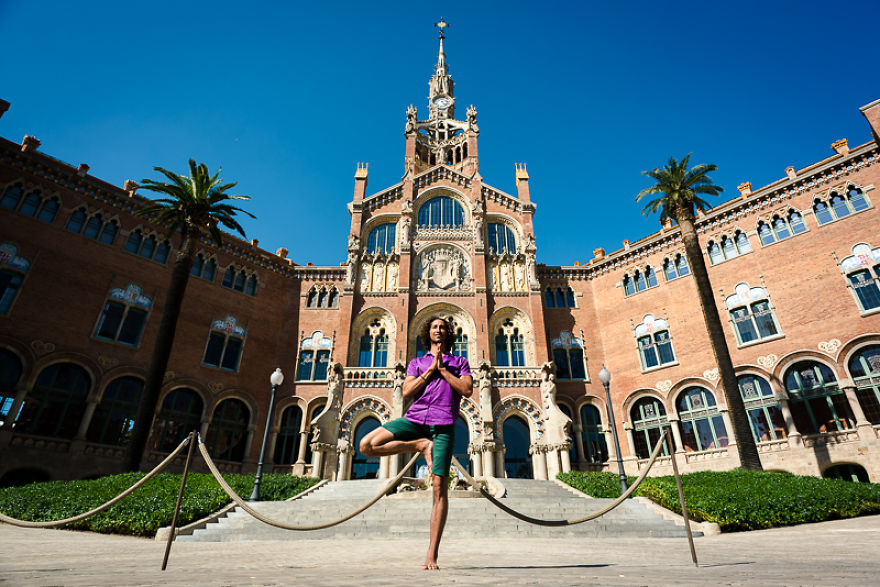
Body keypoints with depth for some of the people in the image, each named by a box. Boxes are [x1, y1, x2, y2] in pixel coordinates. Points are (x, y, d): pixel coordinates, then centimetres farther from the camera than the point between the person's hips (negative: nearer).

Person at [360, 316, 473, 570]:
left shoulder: (459, 362, 17)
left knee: (440, 488, -7)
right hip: (415, 417, 2)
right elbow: (407, 391, 4)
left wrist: (442, 369, 0)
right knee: (367, 445, -15)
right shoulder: (417, 363, 20)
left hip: (443, 424, -2)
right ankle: (421, 446, -3)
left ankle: (432, 554, 2)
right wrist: (430, 370, -1)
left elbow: (467, 390, 0)